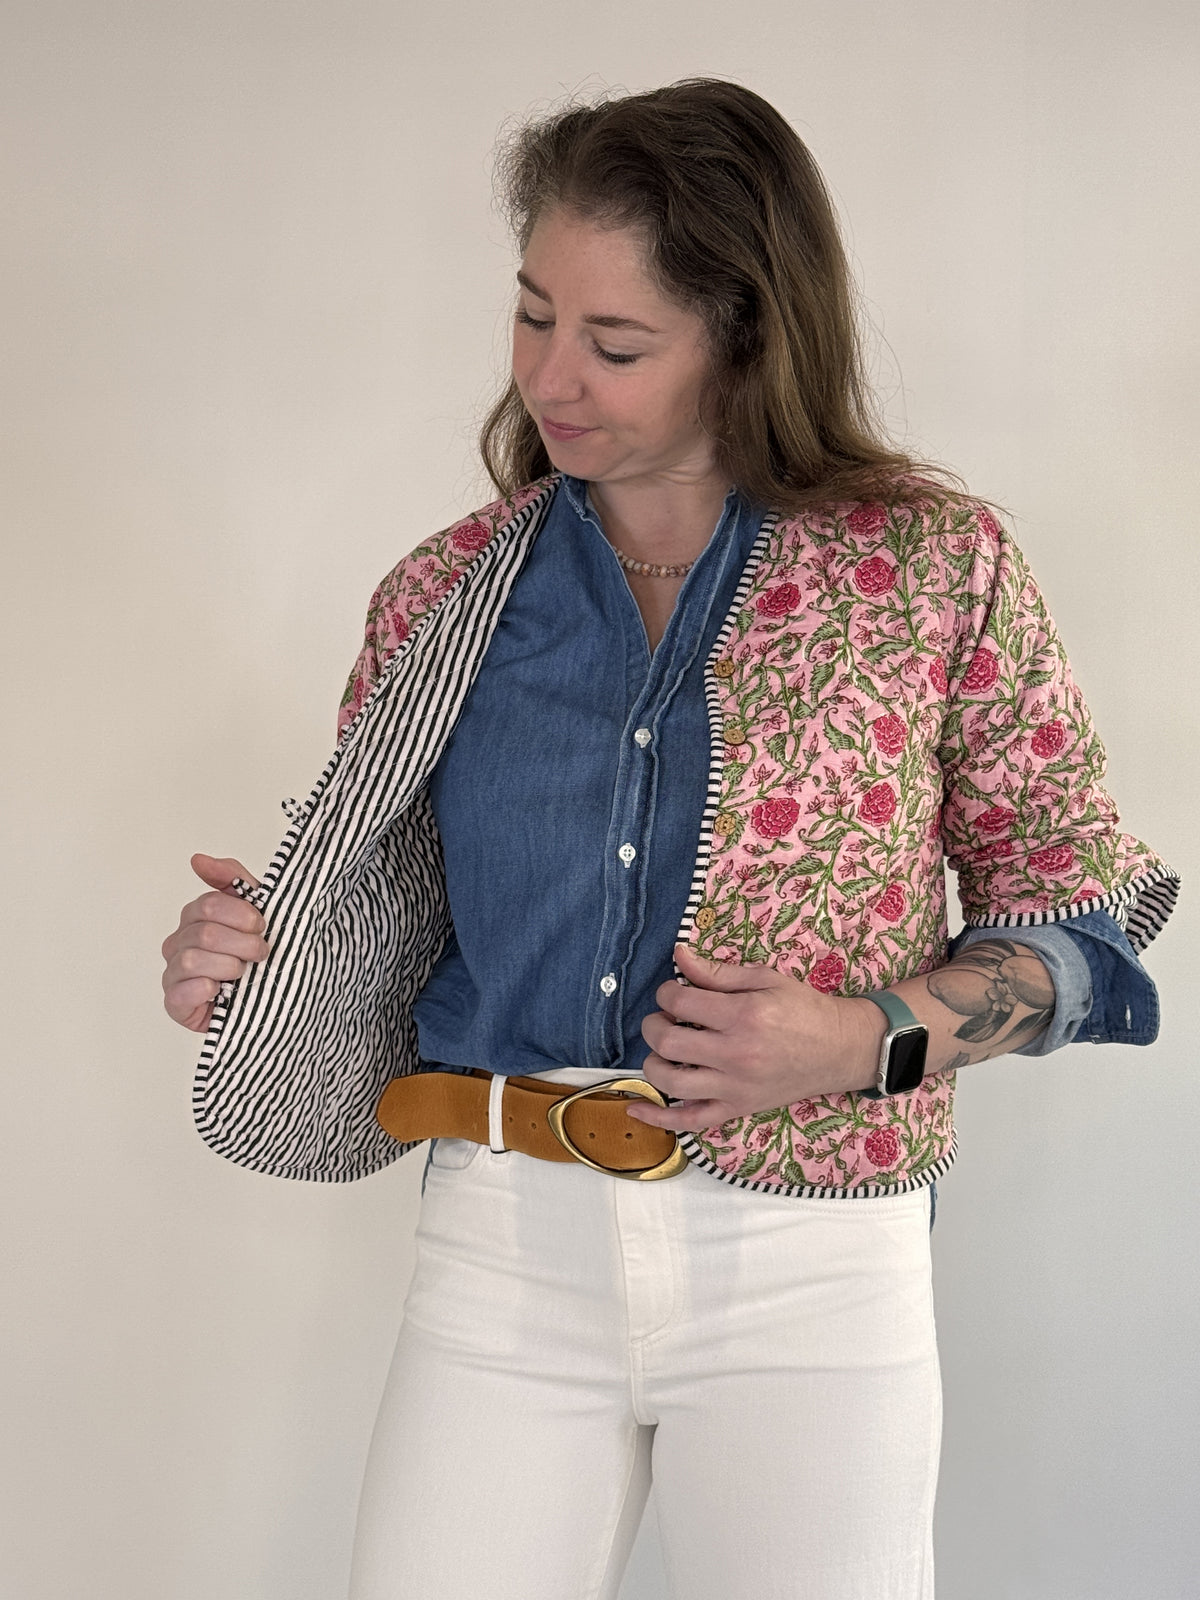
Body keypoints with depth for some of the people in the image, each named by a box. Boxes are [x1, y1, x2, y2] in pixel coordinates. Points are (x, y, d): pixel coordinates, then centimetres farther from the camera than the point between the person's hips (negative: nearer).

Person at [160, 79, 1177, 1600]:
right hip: (501, 1248, 2)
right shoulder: (446, 595, 6)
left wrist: (876, 1037, -14)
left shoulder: (936, 564, -3)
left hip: (811, 1270, -2)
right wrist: (245, 959, -5)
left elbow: (1081, 902, 2)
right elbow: (374, 922, 16)